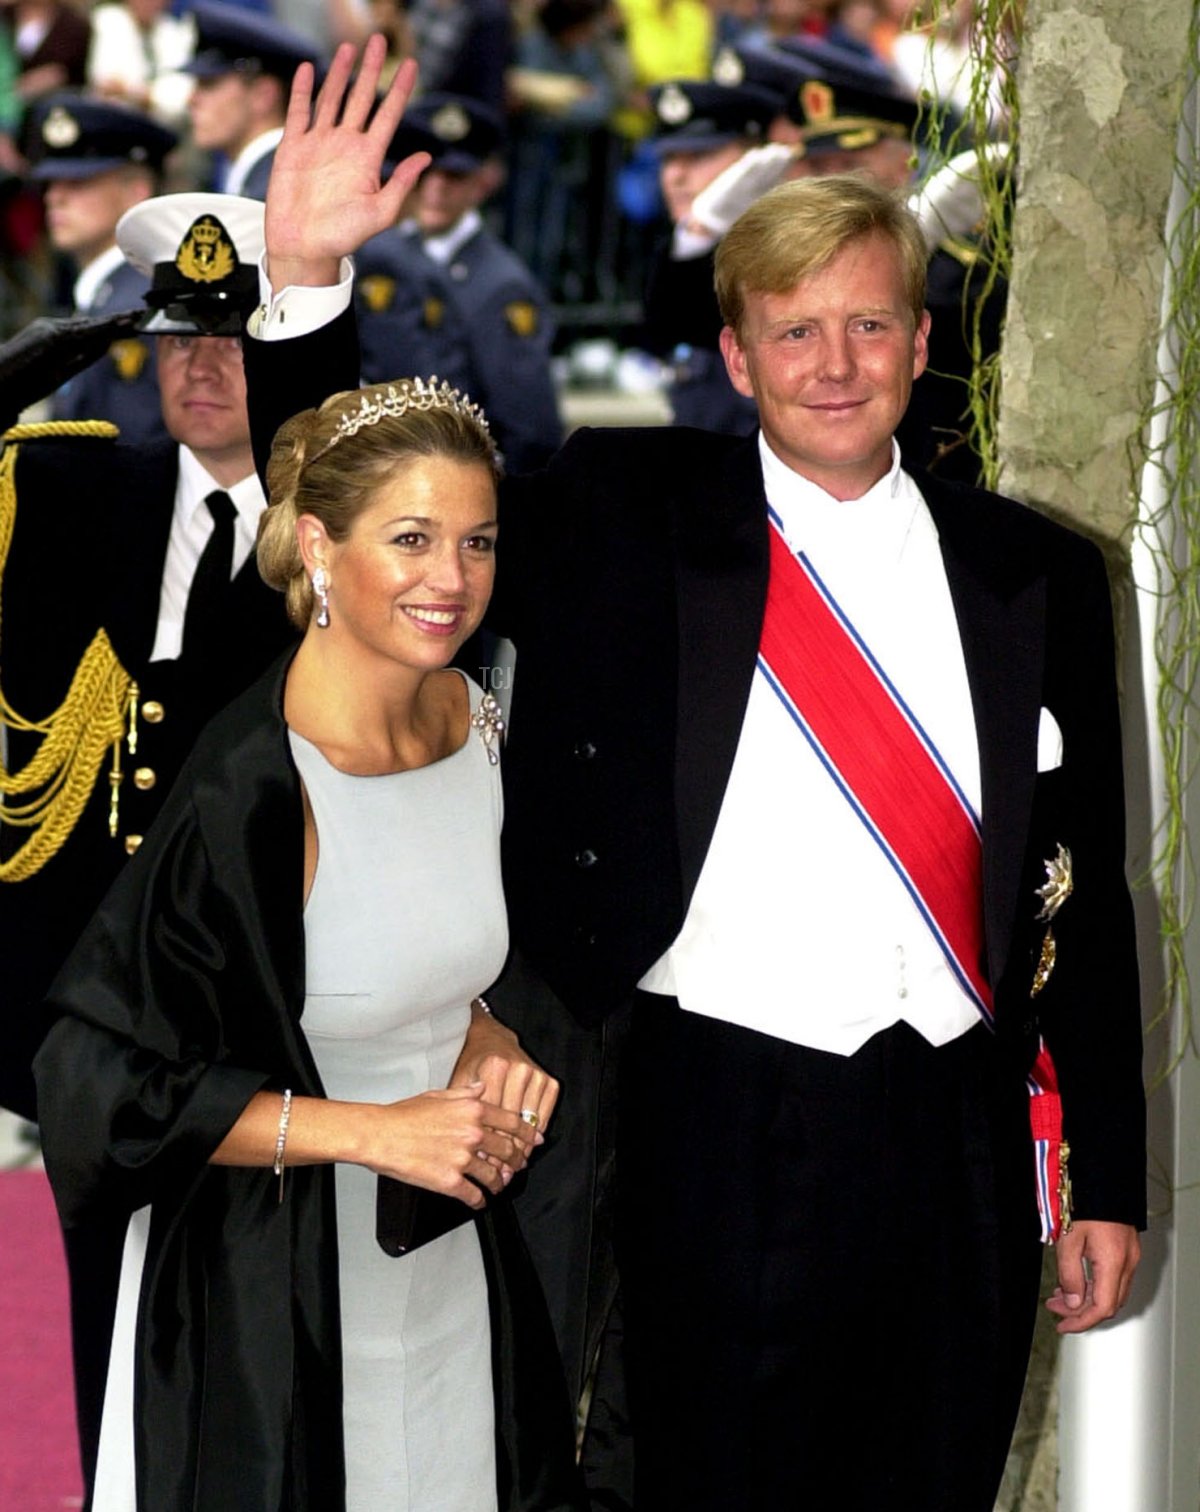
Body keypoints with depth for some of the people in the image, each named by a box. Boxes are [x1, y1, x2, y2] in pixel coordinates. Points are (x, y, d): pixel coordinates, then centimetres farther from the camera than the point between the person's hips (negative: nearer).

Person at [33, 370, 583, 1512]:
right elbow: (103, 1077, -20)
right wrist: (370, 1130, -21)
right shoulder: (247, 793, -23)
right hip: (278, 1292, -6)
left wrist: (484, 1041, -5)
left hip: (453, 1264, 6)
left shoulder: (474, 722, -1)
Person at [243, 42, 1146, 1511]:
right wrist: (304, 280, -12)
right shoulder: (623, 519, 1)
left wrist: (1105, 1177, 8)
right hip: (723, 1127, -2)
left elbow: (1086, 893, 9)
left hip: (965, 1141, 3)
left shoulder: (1033, 574, 6)